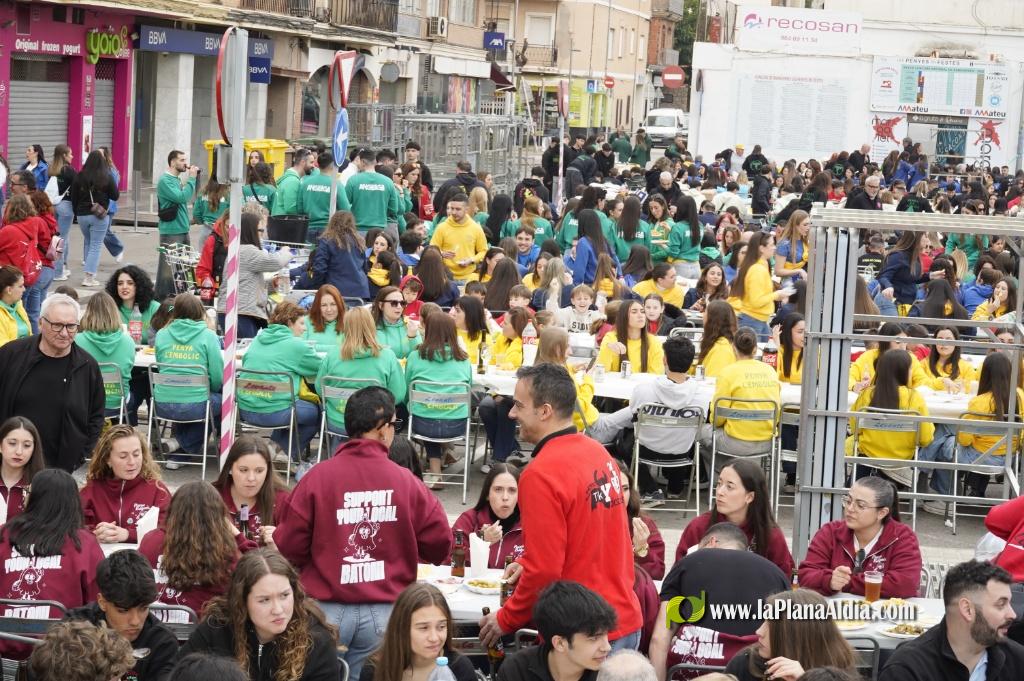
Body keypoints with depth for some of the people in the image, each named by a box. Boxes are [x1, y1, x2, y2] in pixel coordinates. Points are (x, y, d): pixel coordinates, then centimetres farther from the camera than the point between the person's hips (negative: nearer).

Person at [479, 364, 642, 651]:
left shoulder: (540, 475, -18)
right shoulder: (600, 454, 6)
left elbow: (544, 571, -18)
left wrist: (505, 620, -4)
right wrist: (529, 563, 20)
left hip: (581, 637, -8)